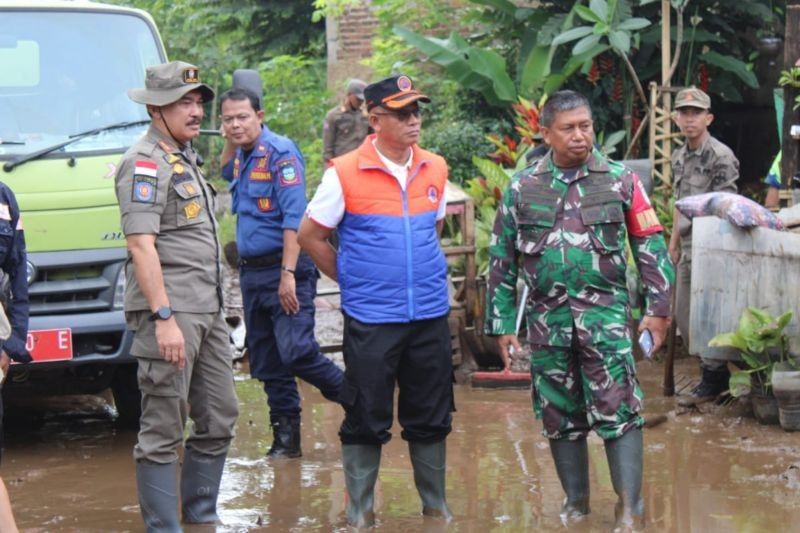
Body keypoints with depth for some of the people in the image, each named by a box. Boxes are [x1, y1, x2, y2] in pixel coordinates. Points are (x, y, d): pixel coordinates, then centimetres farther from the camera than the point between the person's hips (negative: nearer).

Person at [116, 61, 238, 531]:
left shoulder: (185, 158, 18)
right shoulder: (145, 164, -10)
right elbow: (141, 246, -18)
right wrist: (164, 318, -23)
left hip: (208, 311, 10)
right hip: (171, 314, -10)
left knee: (219, 418, 13)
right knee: (164, 429, -5)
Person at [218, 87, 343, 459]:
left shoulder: (280, 152, -12)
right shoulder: (242, 157, 13)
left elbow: (294, 217, -18)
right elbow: (225, 173, 39)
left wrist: (288, 274, -24)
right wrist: (229, 143, 18)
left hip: (284, 267, -8)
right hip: (251, 271, 8)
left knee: (296, 352, -16)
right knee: (266, 362, 8)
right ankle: (286, 438, 14)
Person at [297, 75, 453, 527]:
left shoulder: (435, 170, 5)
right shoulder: (345, 174, -8)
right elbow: (311, 236, 1)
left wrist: (425, 272, 13)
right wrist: (351, 280, 2)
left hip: (430, 313, 4)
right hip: (372, 318, -4)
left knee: (432, 417, 11)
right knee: (366, 418, 2)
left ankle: (436, 504, 23)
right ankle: (360, 509, 13)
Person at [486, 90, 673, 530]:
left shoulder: (619, 181, 1)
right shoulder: (522, 189, 4)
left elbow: (650, 246, 3)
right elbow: (502, 260, 9)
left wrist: (657, 308, -3)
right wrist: (502, 323, 7)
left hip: (605, 313, -2)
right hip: (548, 318, 2)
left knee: (619, 410, -10)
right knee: (560, 415, 10)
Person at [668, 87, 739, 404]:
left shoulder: (720, 157, -11)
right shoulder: (679, 158, 14)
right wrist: (673, 242, 21)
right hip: (688, 249, 9)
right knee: (684, 315, 12)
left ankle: (713, 378, 4)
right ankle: (712, 372, 22)